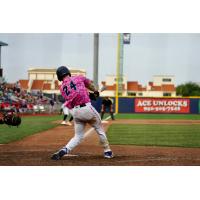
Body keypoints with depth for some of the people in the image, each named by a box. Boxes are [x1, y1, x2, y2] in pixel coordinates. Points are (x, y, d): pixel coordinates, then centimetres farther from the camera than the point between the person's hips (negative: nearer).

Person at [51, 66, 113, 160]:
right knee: (99, 129, 17)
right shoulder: (78, 78, 4)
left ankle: (64, 150, -8)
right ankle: (107, 151, 23)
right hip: (87, 109, -3)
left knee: (78, 136, 13)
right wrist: (95, 91, 43)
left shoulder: (62, 89, 10)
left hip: (74, 112, 3)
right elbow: (89, 83, 22)